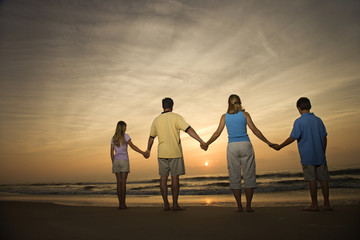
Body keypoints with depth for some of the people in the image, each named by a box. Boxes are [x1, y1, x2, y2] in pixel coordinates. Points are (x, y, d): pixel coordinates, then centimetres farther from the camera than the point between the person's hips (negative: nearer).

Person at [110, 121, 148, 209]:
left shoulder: (113, 138, 10)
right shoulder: (125, 136, -3)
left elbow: (111, 152, 8)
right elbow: (132, 146, -15)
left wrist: (113, 163, 13)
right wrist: (143, 153, -16)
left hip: (116, 161, 4)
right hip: (124, 161, -4)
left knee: (119, 182, 4)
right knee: (123, 182, -4)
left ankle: (120, 204, 4)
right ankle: (123, 204, -5)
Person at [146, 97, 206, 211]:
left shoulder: (156, 120, 9)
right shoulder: (176, 117, -5)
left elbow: (151, 137, 18)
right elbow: (189, 130, -16)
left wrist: (148, 149, 32)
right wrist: (201, 141, -20)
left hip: (162, 153, 4)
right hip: (175, 152, -4)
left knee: (163, 177, 6)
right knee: (175, 177, 0)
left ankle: (166, 204, 8)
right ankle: (175, 204, 2)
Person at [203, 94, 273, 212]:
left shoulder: (225, 116, 6)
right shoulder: (245, 114, 4)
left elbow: (217, 133, 2)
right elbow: (255, 130, 1)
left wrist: (206, 144, 13)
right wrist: (268, 142, 8)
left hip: (232, 146, 1)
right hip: (245, 145, -1)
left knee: (234, 177, 5)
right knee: (249, 176, 5)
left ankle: (239, 206, 5)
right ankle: (248, 206, 4)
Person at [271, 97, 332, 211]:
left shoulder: (299, 121, -9)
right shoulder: (318, 120, 9)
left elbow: (293, 138, -13)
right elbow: (325, 138, 12)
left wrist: (280, 146, -2)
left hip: (307, 157, -5)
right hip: (320, 156, 5)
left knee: (312, 180, 0)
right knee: (323, 179, 8)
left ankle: (314, 204, 7)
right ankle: (327, 204, 13)